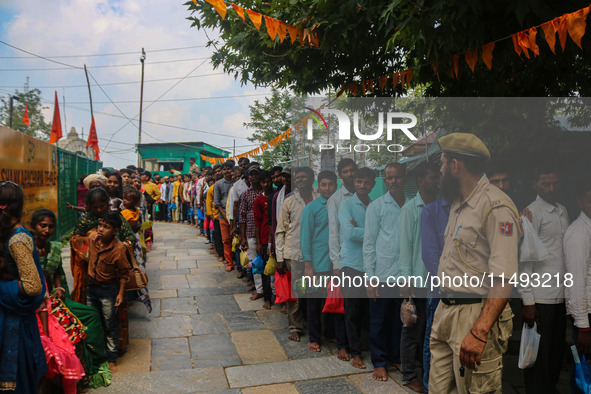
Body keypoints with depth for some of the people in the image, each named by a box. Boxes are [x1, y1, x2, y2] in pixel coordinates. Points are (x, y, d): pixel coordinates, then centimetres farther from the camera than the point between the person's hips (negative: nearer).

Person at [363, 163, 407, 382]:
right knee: (379, 321, 8)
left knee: (400, 319, 14)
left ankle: (396, 357, 33)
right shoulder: (376, 206, -2)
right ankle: (379, 362, 23)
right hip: (382, 273, -3)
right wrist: (369, 277, -7)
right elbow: (369, 242, -3)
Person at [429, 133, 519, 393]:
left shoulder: (495, 206, -13)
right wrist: (444, 309, 15)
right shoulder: (457, 204, 17)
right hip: (445, 312, 8)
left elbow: (504, 279, -21)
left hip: (476, 314, -8)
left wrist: (479, 333, -27)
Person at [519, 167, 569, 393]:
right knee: (539, 354, 3)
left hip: (562, 296, 7)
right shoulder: (531, 213, -9)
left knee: (557, 350, 17)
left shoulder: (563, 211, 12)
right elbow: (523, 259, -12)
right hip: (540, 298, -7)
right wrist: (528, 302, -15)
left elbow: (567, 253, 14)